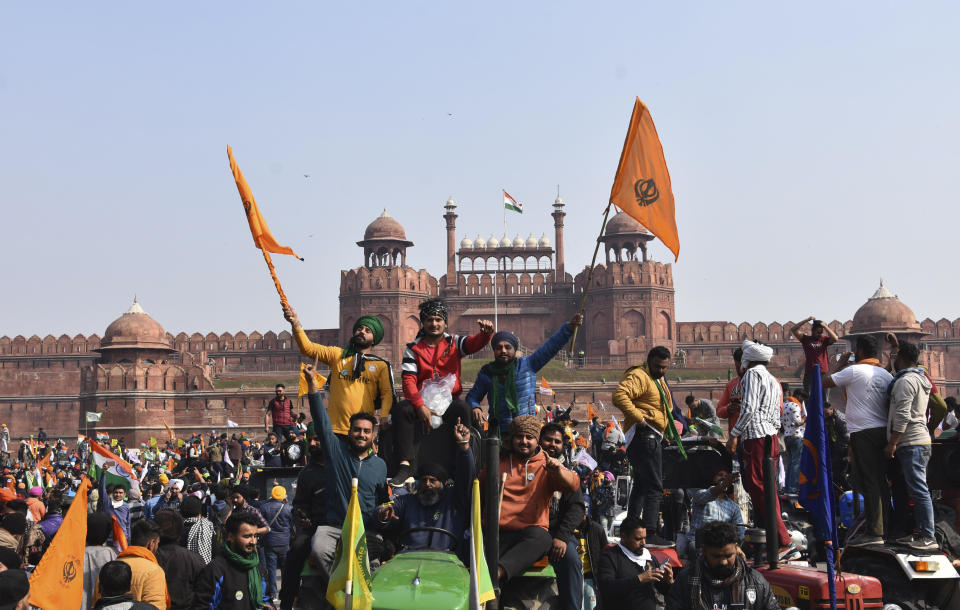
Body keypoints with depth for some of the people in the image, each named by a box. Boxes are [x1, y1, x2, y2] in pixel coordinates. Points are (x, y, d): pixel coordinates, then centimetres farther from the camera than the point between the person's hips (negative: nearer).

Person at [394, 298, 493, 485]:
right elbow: (408, 380, -5)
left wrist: (486, 333, -37)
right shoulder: (413, 349, 7)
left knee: (466, 411, -33)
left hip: (450, 401, 0)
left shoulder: (454, 343, 9)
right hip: (422, 402, 0)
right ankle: (405, 464, -30)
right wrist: (420, 406, -21)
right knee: (402, 408, -30)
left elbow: (475, 343, -11)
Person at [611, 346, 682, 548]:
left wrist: (671, 432, 22)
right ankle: (649, 535, -17)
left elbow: (666, 409, 37)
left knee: (641, 485, 17)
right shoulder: (639, 376, -11)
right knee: (654, 487, -14)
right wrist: (639, 417, -26)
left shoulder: (658, 380, 24)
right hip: (644, 435, -11)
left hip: (652, 438, 11)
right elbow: (620, 395, -27)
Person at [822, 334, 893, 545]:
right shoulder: (886, 375, 13)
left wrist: (840, 365, 10)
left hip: (862, 433, -7)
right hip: (883, 431, 7)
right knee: (882, 482, 11)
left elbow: (825, 382, -4)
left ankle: (874, 532, -8)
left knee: (868, 483, -7)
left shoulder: (855, 371, -8)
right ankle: (886, 528, 14)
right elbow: (891, 405, 11)